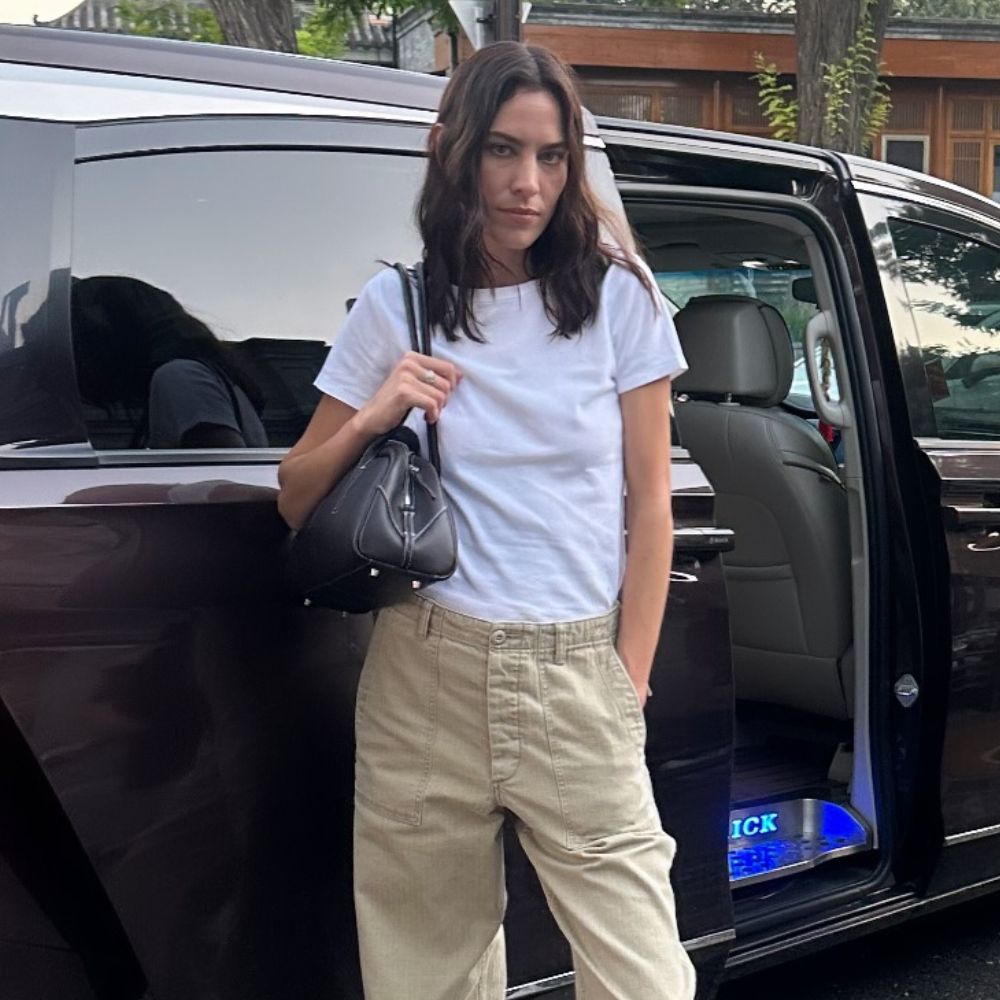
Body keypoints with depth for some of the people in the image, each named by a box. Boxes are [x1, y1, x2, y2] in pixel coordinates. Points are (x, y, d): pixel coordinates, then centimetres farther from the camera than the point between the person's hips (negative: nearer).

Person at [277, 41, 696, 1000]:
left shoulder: (617, 294, 1)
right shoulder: (394, 306, 3)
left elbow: (648, 500, 4)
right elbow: (295, 502, 10)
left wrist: (628, 682, 0)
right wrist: (367, 421, -10)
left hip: (578, 674, -1)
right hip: (428, 673, 1)